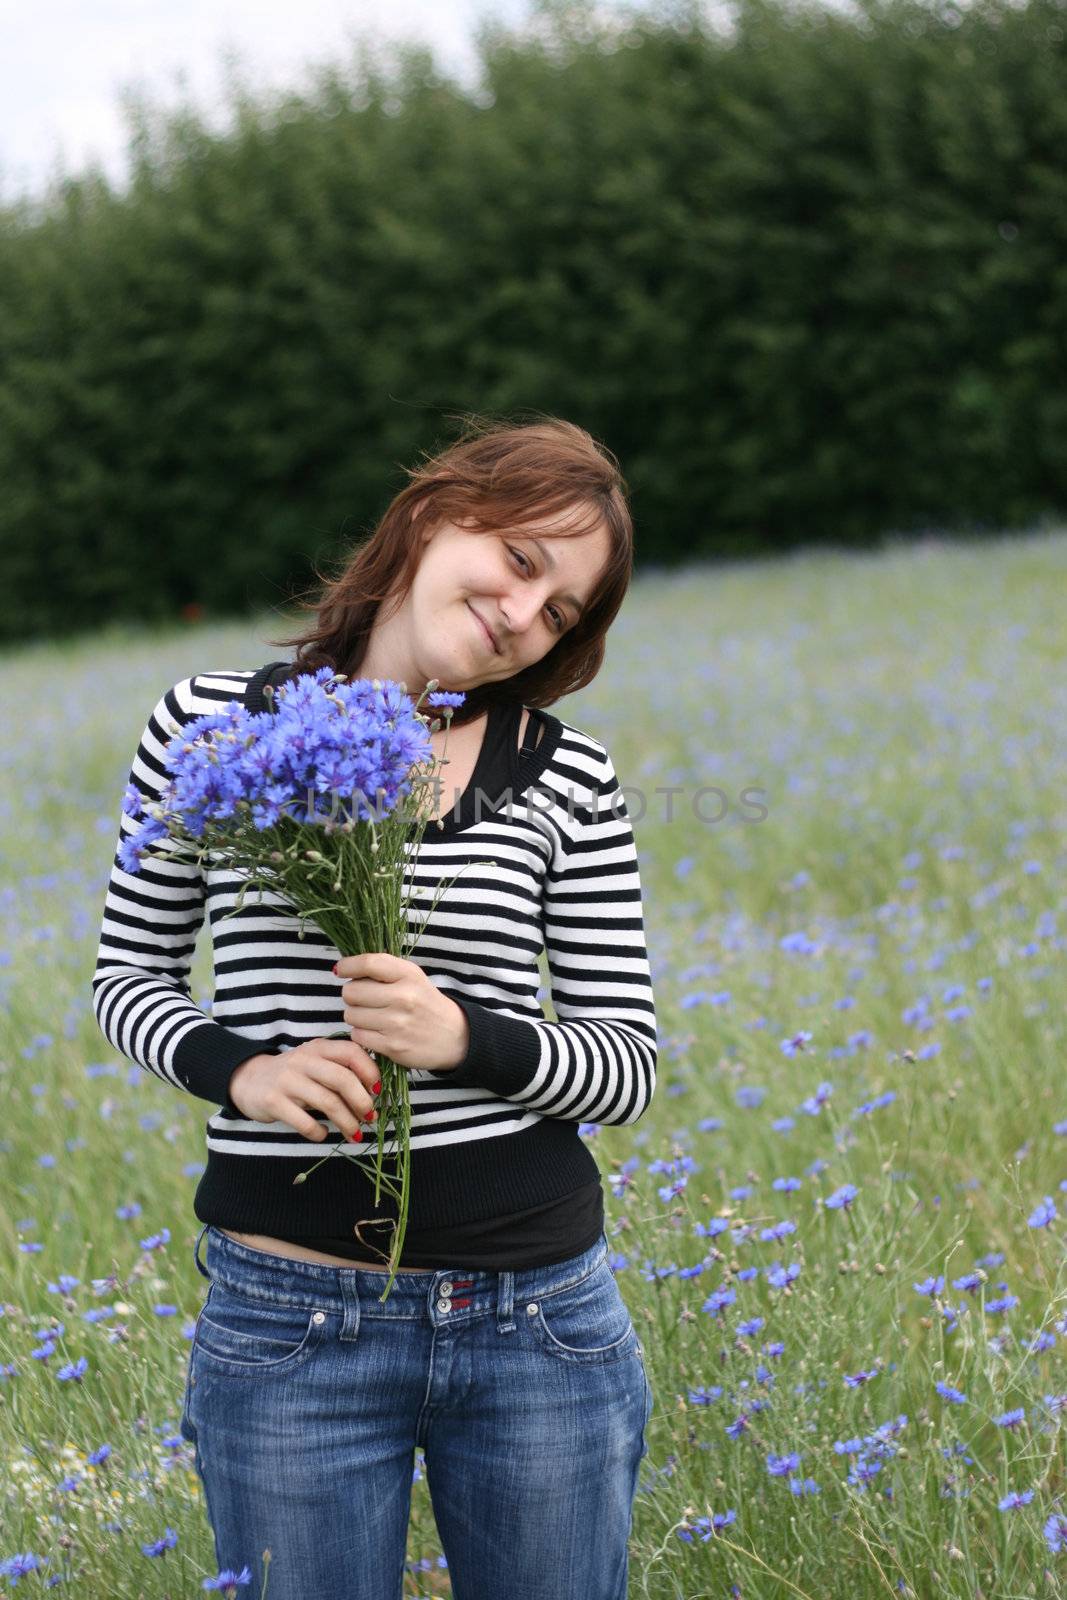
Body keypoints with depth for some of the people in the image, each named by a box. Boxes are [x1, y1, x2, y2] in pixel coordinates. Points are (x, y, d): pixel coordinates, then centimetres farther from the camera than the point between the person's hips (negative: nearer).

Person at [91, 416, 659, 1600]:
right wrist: (238, 1068, -13)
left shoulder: (567, 776, 1)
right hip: (288, 1315, -1)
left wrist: (467, 1039, -18)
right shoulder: (215, 723, 0)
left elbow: (629, 1065, 1)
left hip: (536, 1312, 1)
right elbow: (128, 976, 8)